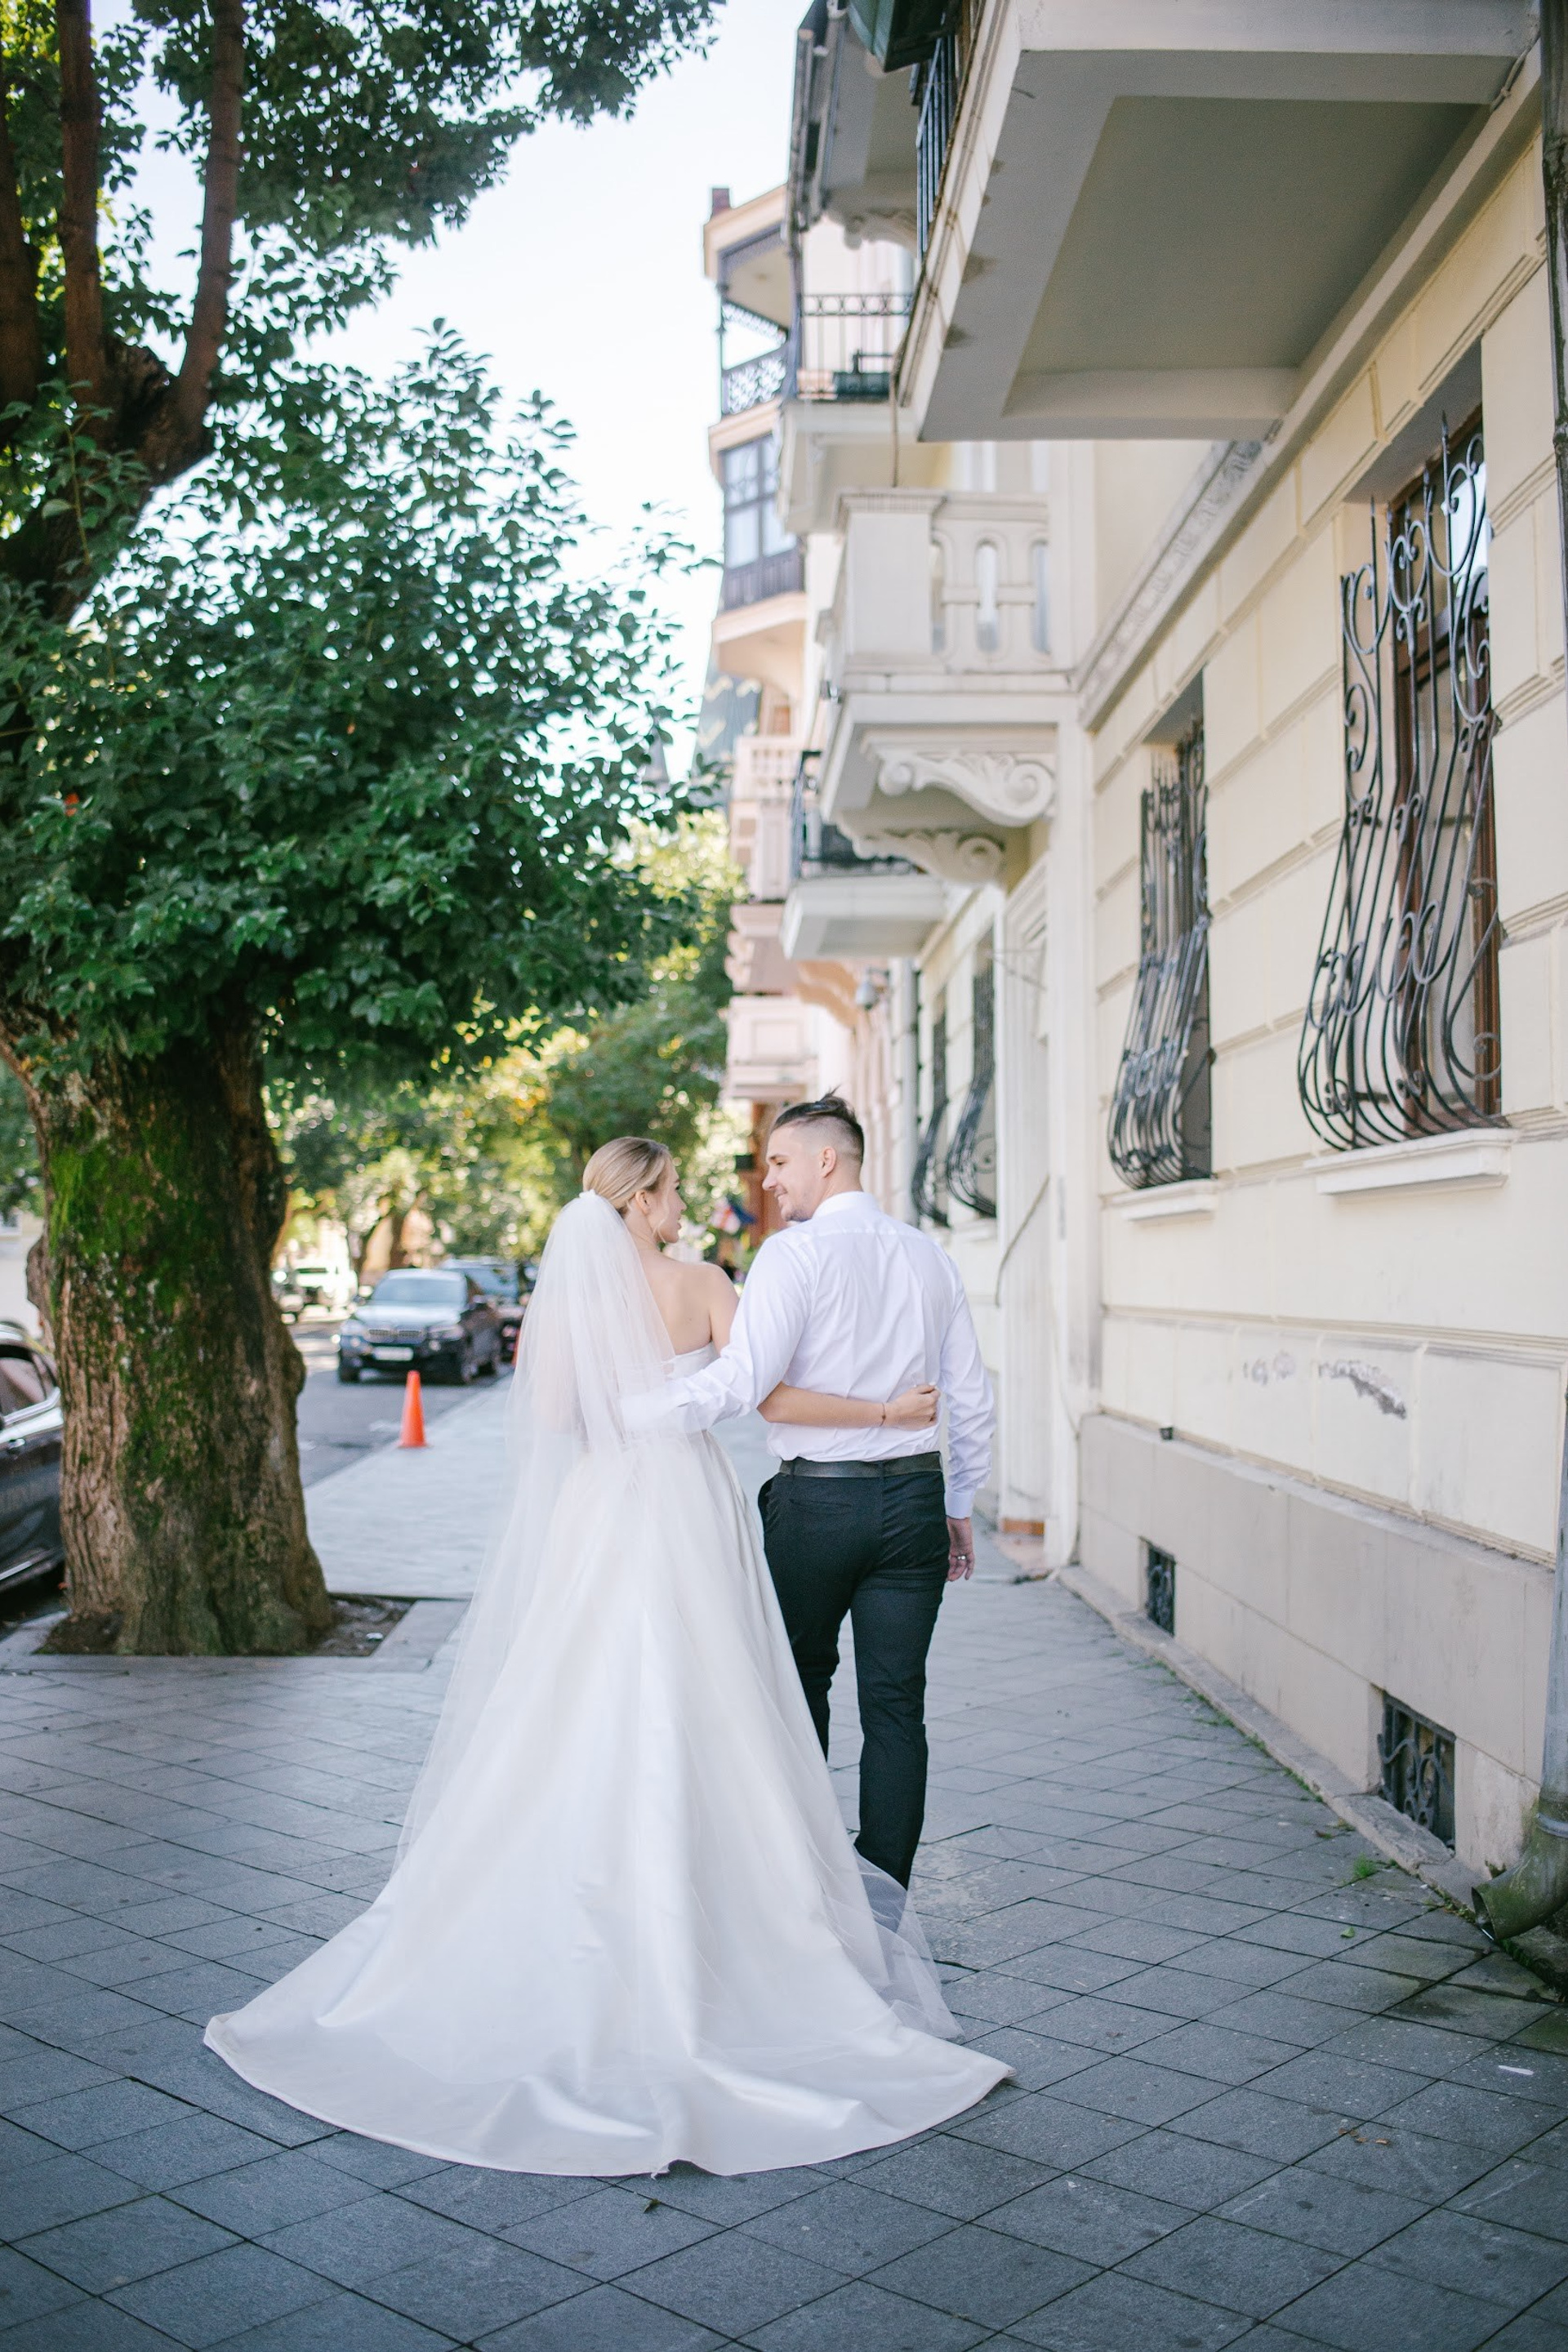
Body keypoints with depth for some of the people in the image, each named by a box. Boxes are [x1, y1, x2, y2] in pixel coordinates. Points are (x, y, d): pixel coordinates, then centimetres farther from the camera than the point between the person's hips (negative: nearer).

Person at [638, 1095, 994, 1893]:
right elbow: (971, 1399, 11)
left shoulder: (794, 1252, -10)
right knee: (896, 1706, 6)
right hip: (915, 1499, 4)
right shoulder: (928, 1254, 8)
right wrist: (959, 1507, 19)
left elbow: (742, 1380, -22)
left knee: (803, 1683, 16)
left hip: (815, 1499, -4)